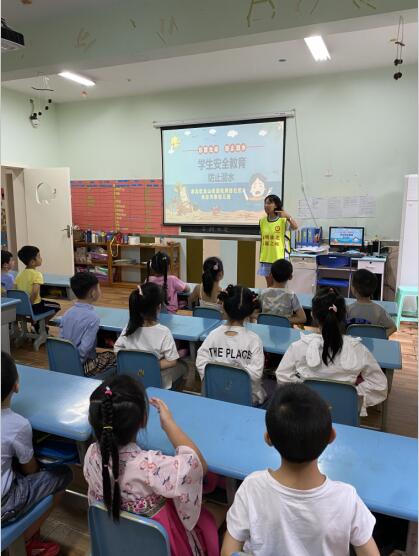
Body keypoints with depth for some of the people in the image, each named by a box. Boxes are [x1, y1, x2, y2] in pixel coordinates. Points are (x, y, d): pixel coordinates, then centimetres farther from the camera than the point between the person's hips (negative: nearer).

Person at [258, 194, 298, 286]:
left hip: (278, 258, -4)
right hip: (266, 259, 4)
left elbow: (295, 227, -26)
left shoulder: (283, 220, -8)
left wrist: (288, 216, -34)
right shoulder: (262, 221, 5)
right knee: (269, 285, 13)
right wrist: (260, 257, 12)